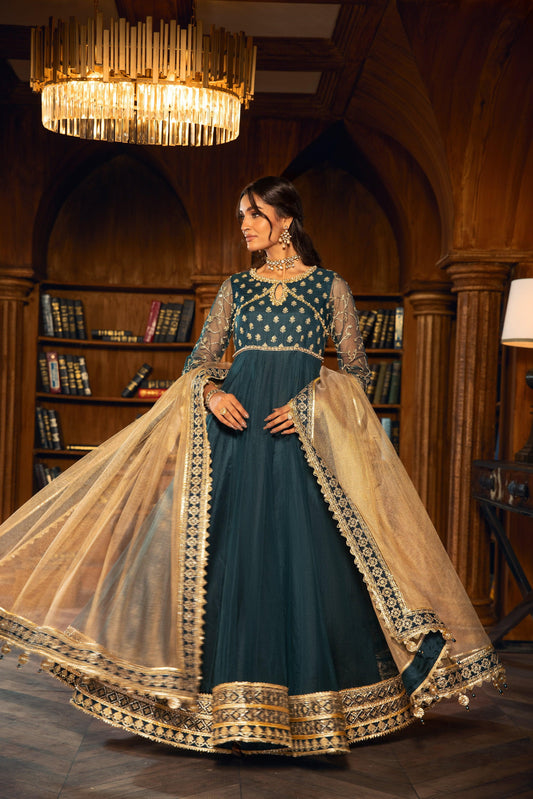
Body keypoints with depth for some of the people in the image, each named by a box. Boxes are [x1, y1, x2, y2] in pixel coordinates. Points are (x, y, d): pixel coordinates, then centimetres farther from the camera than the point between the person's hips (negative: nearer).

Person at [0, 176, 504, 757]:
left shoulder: (329, 286, 10)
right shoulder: (236, 288, 17)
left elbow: (356, 369, 7)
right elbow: (199, 360, 14)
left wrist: (309, 405, -9)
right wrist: (212, 392, -8)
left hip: (304, 439, -2)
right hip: (238, 431, 2)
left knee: (308, 558, -7)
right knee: (237, 558, -4)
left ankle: (315, 715, 2)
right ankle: (241, 714, 2)